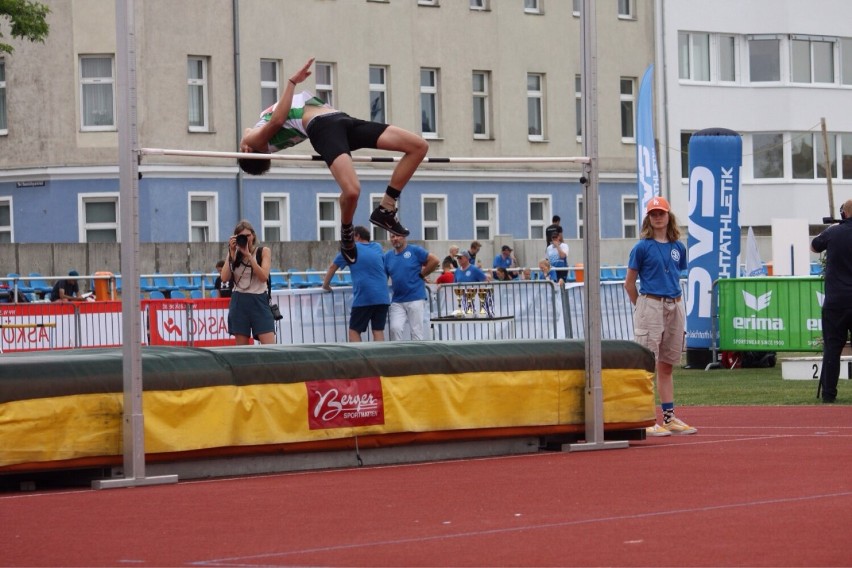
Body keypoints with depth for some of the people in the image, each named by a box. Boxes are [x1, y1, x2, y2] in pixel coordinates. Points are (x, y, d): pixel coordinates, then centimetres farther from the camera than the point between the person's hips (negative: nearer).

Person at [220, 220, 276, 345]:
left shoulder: (263, 252, 2)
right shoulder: (234, 254, 9)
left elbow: (264, 276, -12)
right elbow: (225, 277, -4)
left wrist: (248, 255, -15)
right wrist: (231, 253, -7)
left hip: (258, 301, -2)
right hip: (239, 302, 2)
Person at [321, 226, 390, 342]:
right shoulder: (378, 248, 17)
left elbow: (333, 267, 15)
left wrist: (325, 285, 28)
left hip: (363, 298, -4)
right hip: (382, 297, 4)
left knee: (354, 331, 3)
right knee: (378, 331, 4)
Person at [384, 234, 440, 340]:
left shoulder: (415, 251, -1)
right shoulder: (388, 256, 11)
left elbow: (434, 261, -4)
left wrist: (422, 275, -1)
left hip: (415, 298, -4)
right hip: (397, 300, 4)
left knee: (416, 330, -1)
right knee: (395, 328, -8)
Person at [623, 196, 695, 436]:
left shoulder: (678, 247, 11)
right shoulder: (642, 247, -4)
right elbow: (629, 283, -1)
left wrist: (676, 303, 13)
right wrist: (642, 307, 3)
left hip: (675, 306, 6)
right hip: (651, 306, -6)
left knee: (667, 365, 11)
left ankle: (669, 417, 15)